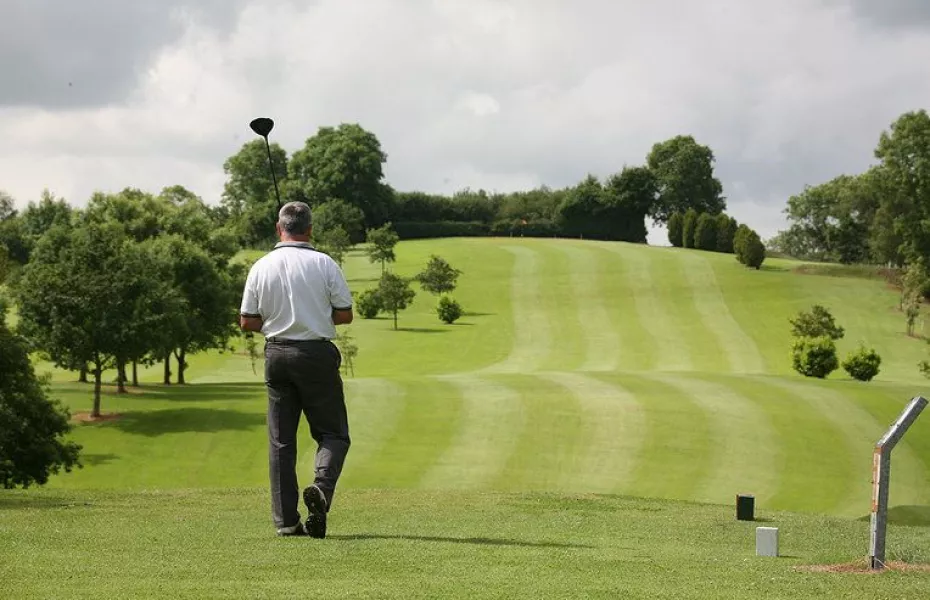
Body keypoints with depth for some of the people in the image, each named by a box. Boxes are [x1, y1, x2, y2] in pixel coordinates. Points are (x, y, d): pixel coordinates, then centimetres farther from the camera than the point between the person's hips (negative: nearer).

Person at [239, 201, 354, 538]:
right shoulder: (323, 264, -6)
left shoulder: (261, 267, 1)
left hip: (276, 355, 3)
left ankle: (286, 520, 4)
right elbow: (345, 315, -3)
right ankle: (322, 486, -21)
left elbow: (247, 322, 2)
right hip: (317, 355, -3)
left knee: (280, 440, 7)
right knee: (333, 433, 7)